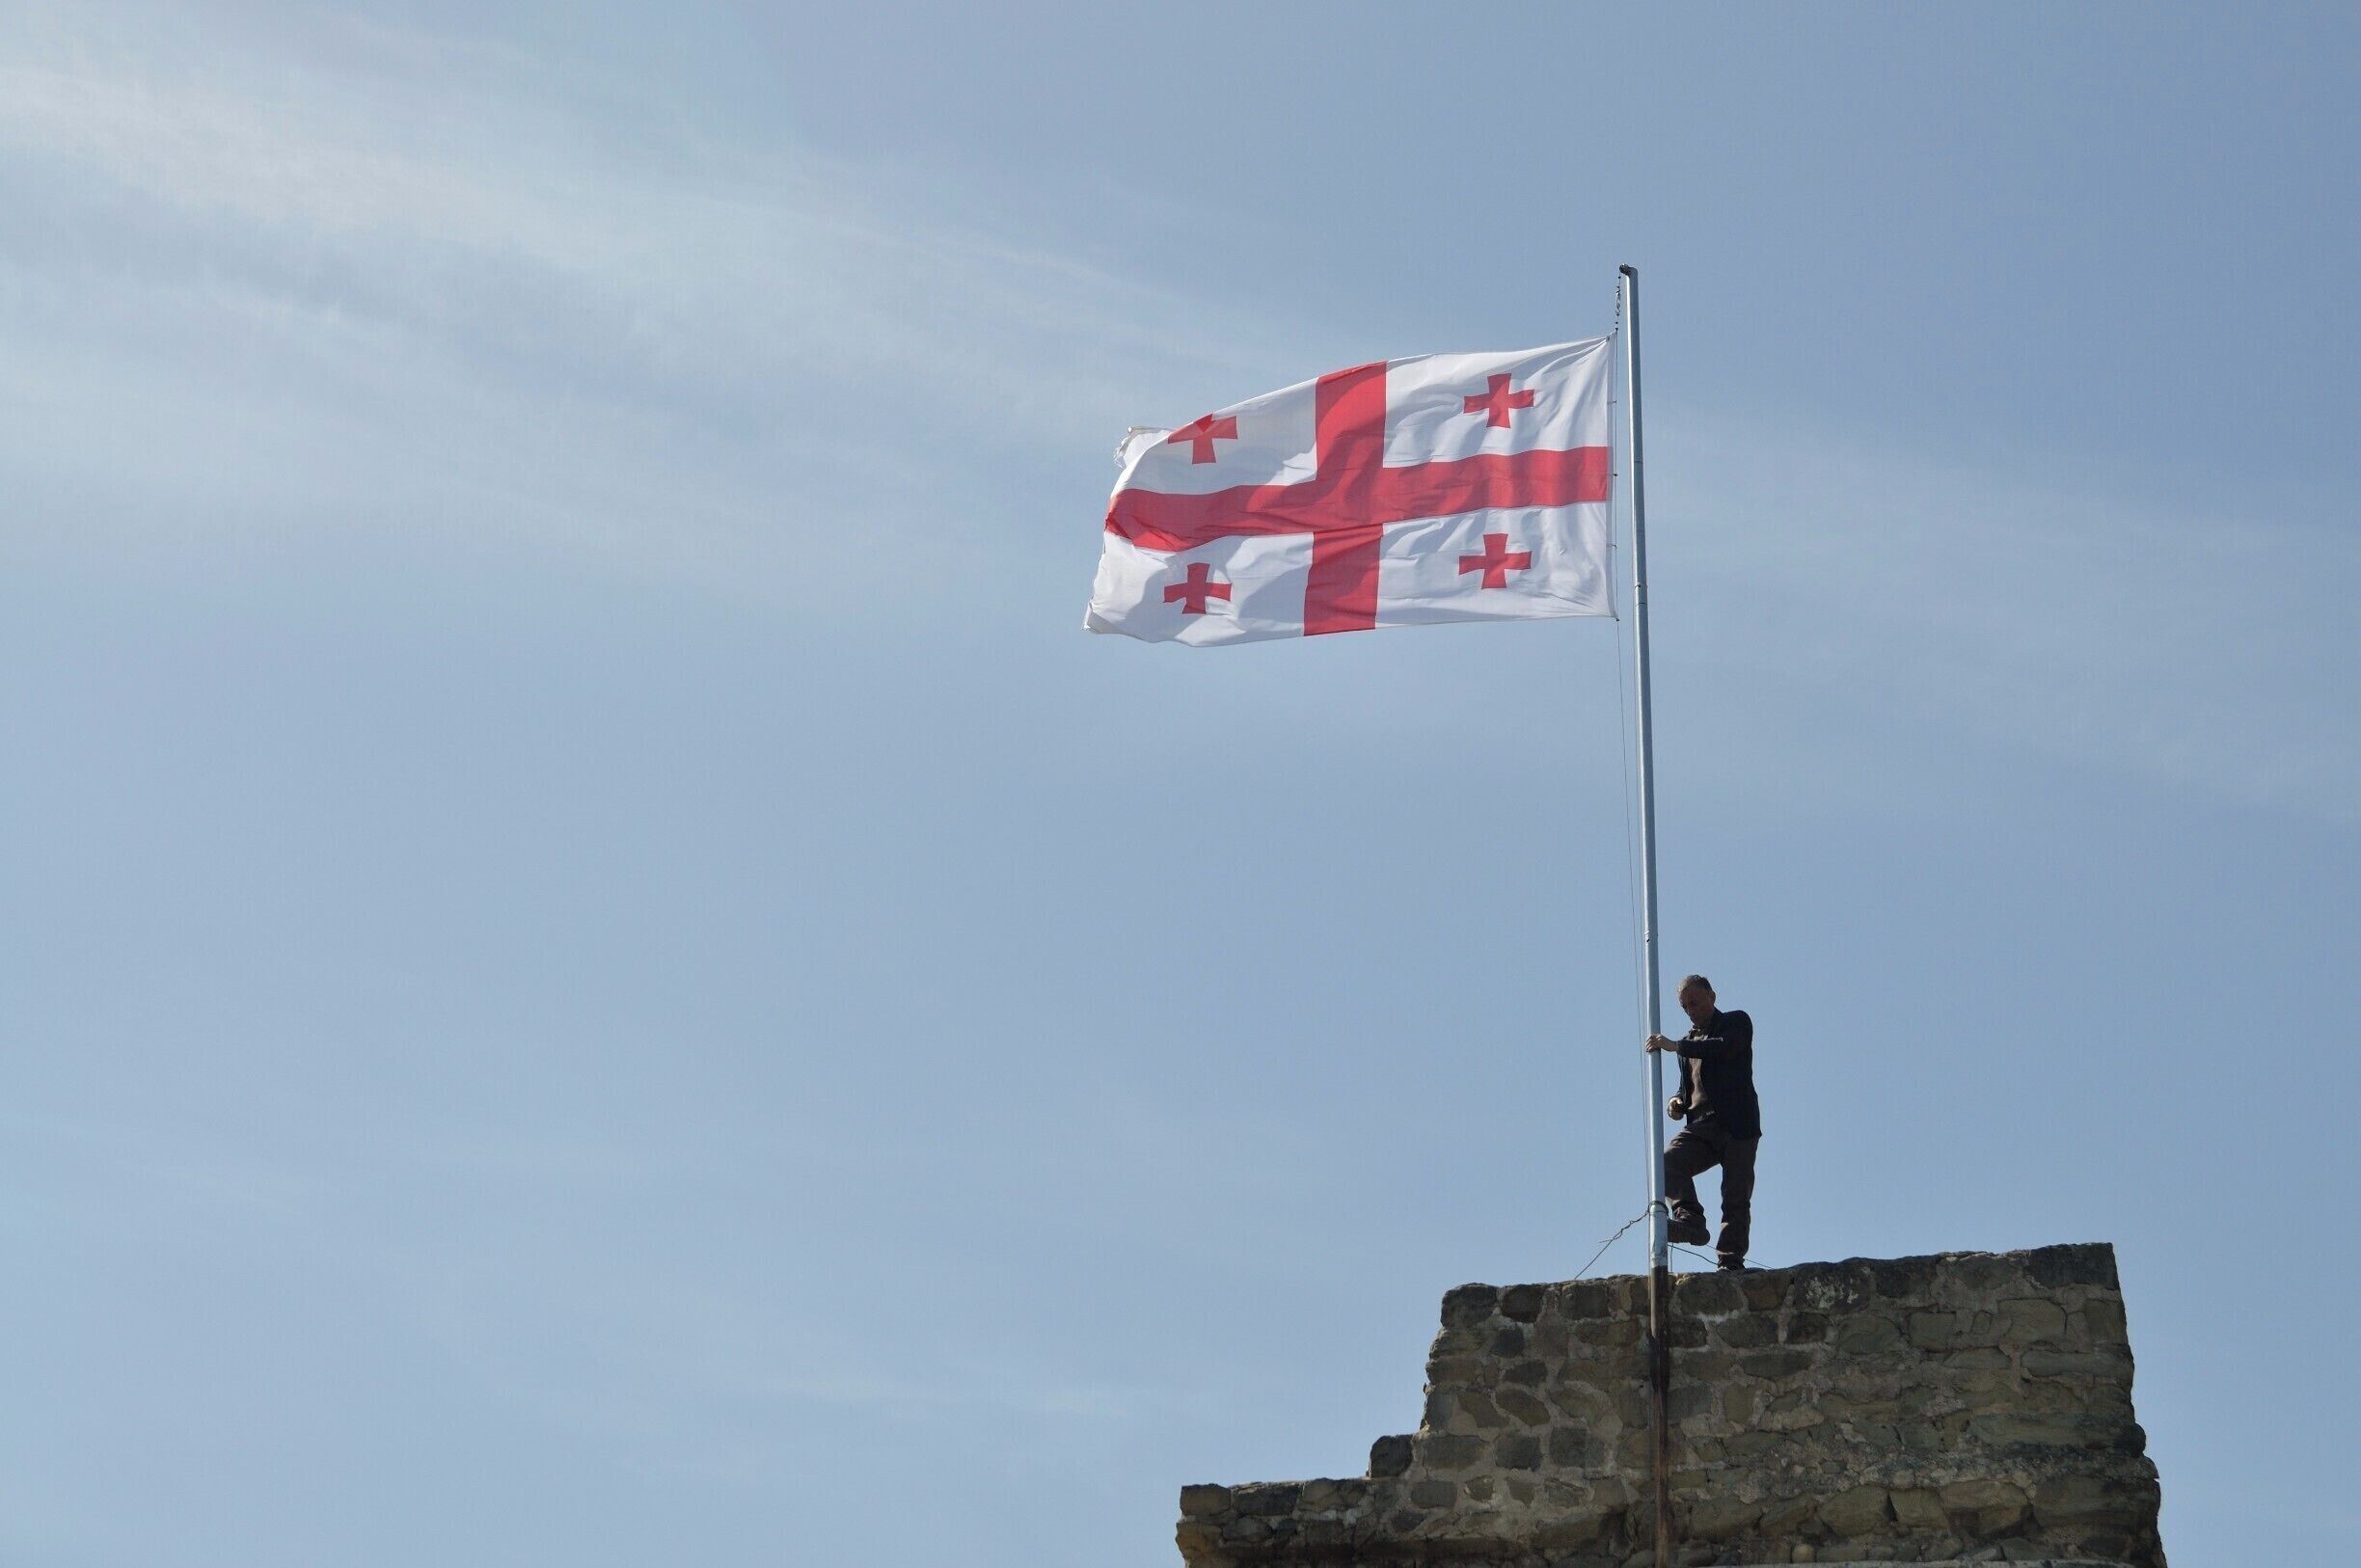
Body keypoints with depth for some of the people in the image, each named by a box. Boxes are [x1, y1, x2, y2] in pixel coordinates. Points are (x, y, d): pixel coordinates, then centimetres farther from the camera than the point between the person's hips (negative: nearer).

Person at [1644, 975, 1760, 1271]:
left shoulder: (1736, 1022, 7)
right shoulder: (1689, 1040, 26)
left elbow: (1725, 1048, -16)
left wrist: (1676, 1046, -19)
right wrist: (1678, 1102, 9)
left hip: (1736, 1125, -5)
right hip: (1700, 1127, 5)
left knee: (1736, 1198, -8)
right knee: (1668, 1163, -23)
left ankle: (1731, 1261, -8)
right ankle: (1690, 1219, -33)